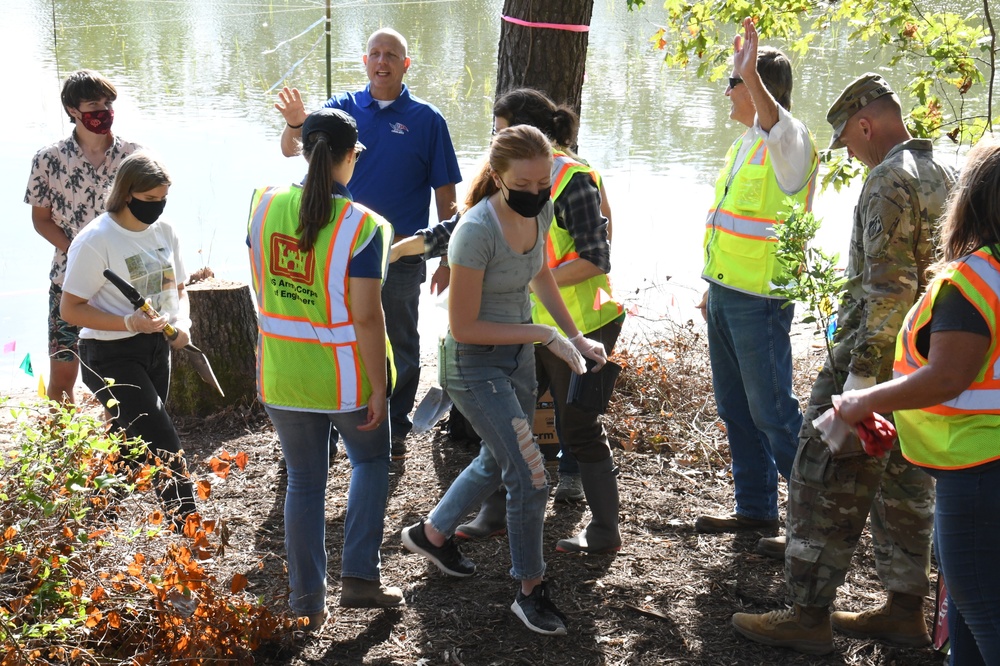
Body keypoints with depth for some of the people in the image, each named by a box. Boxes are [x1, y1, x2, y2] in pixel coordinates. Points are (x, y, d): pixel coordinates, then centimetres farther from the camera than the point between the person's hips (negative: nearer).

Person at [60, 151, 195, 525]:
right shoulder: (95, 241, -16)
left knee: (134, 442, 13)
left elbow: (177, 288, 17)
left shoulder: (163, 230, 5)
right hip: (111, 356, -7)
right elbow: (70, 310, -15)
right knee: (163, 442, -13)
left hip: (156, 349, 7)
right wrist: (130, 322, -24)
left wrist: (182, 323, -4)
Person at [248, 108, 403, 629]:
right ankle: (359, 578, 17)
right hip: (344, 376, -3)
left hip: (281, 373, 4)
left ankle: (307, 602, 21)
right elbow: (366, 317, -19)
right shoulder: (364, 227, -19)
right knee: (370, 462, 23)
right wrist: (378, 389, -10)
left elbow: (261, 284, 8)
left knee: (303, 483, 16)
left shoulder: (265, 203, -4)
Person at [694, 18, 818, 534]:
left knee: (771, 411, -3)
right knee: (734, 408, 15)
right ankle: (755, 508, 27)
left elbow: (780, 128, -40)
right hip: (726, 293, 9)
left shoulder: (788, 143, -14)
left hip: (760, 300, -9)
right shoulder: (744, 143, 14)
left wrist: (752, 76, -54)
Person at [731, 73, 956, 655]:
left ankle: (810, 617, 3)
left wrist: (862, 371, -24)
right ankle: (906, 611, 25)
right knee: (905, 488, 16)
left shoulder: (890, 180, -17)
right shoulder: (942, 174, 13)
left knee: (827, 489, -2)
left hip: (877, 360, -9)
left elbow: (890, 285, -25)